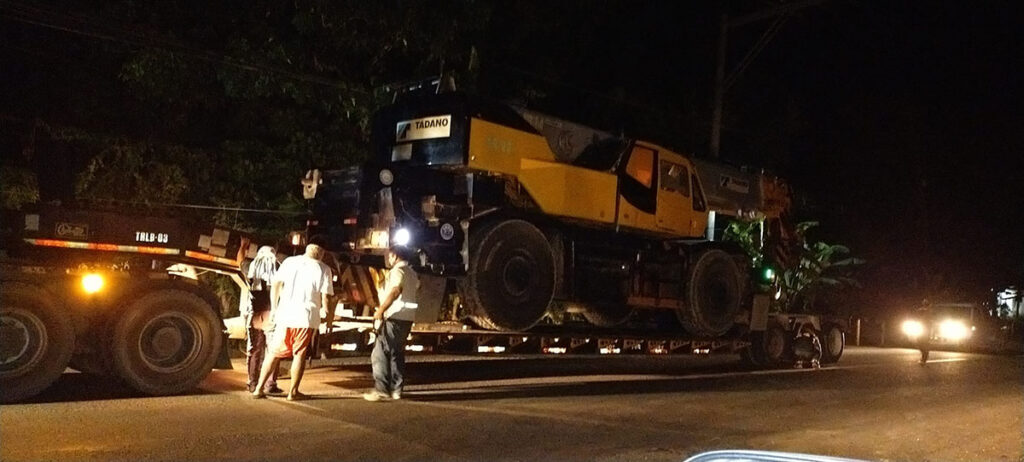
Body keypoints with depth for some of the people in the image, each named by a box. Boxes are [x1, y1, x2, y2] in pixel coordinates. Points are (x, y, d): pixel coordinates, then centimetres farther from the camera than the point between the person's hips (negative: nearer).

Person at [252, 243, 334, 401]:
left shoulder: (289, 261, 9)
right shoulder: (323, 269, 1)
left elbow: (275, 286, 6)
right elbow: (325, 297, -4)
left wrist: (273, 309, 13)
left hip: (284, 314, 3)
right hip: (307, 317, -3)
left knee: (274, 353, 11)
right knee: (300, 355, 7)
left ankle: (259, 389, 12)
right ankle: (293, 392, 9)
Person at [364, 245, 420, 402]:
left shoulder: (398, 270, -10)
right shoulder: (412, 273, 19)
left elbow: (396, 291, -25)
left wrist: (381, 309, -28)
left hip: (395, 318, -9)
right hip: (407, 318, 9)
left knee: (380, 354, -9)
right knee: (397, 354, 14)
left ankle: (381, 390, -14)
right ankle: (396, 389, 15)